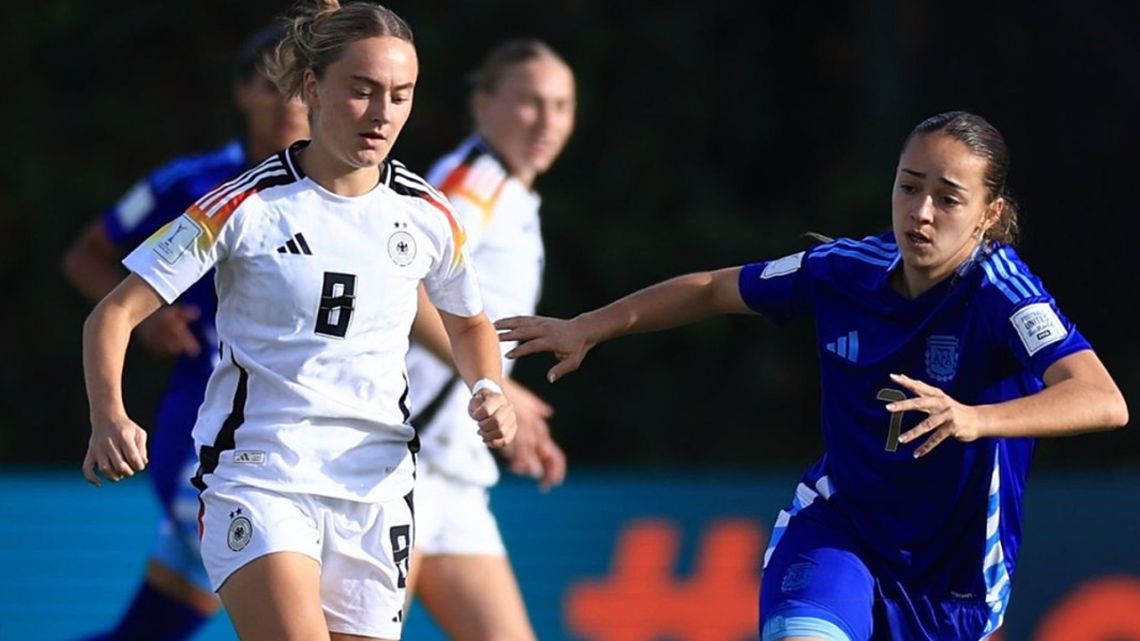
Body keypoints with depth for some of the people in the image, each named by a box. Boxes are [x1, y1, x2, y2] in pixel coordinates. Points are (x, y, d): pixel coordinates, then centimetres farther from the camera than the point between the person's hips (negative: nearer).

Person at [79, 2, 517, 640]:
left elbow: (468, 323, 25)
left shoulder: (429, 216, 5)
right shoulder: (247, 207, -7)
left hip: (376, 486, 4)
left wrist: (491, 392, 3)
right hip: (257, 477, -4)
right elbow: (116, 312, -7)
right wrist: (110, 417, -24)